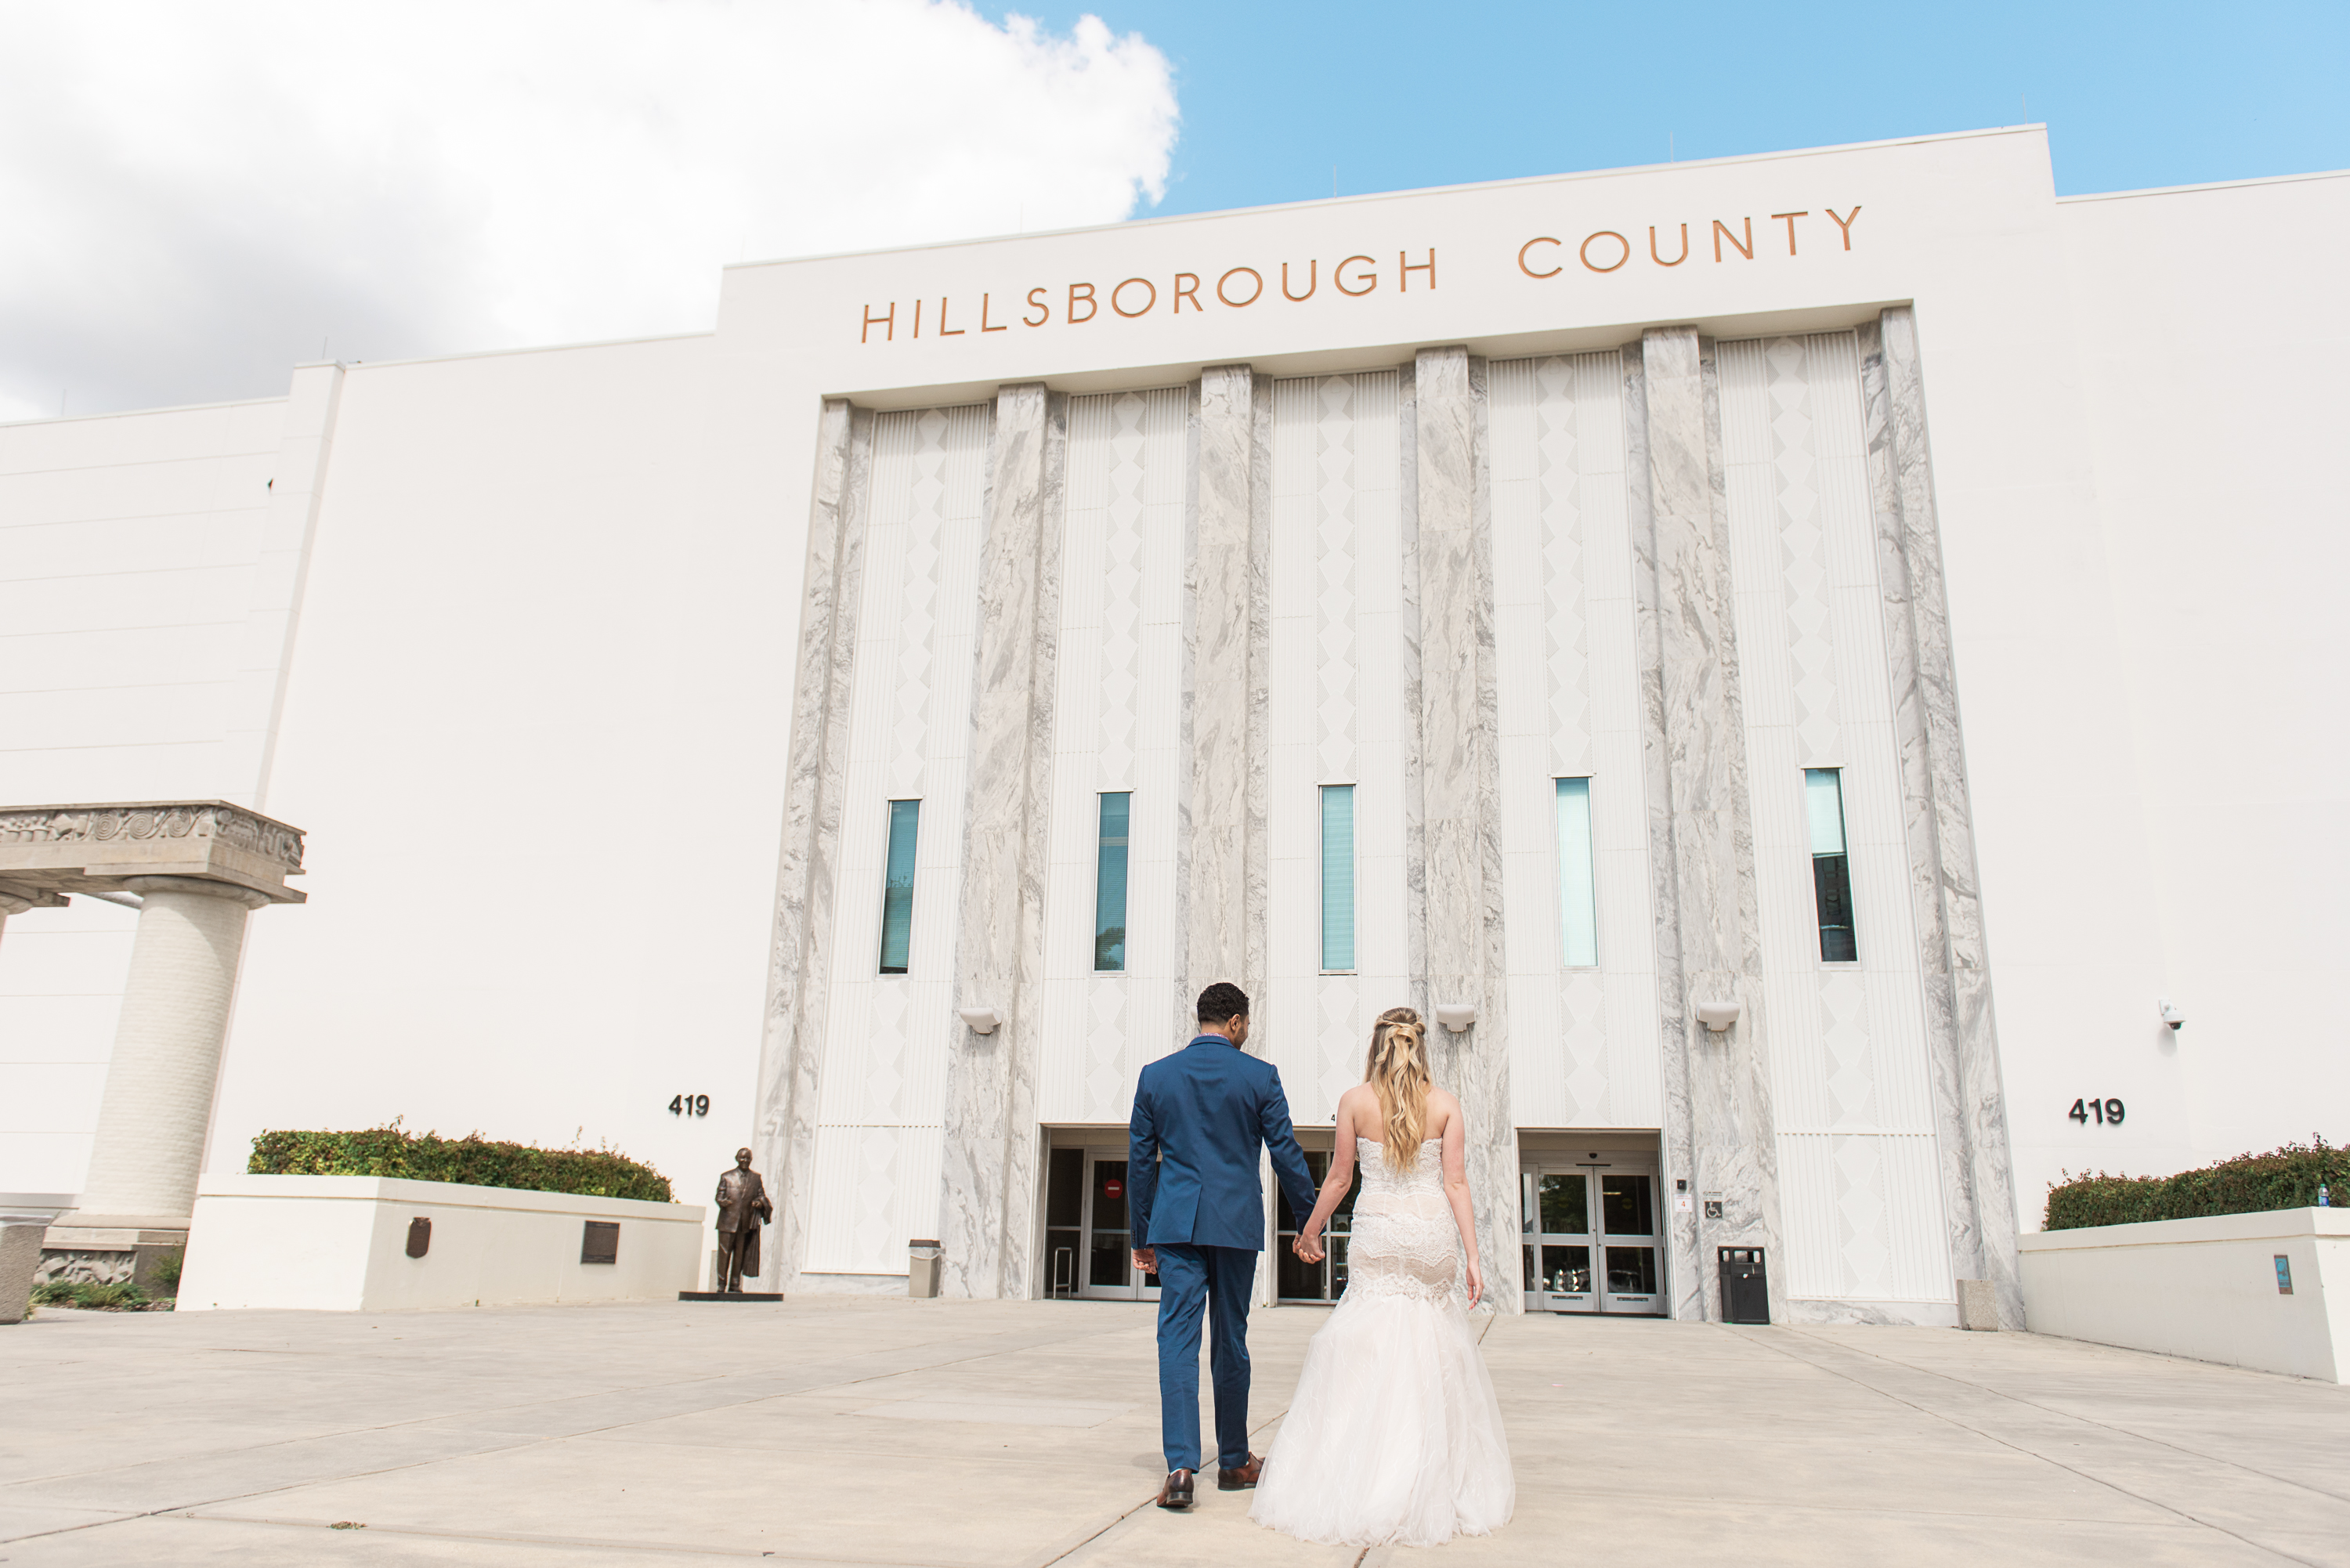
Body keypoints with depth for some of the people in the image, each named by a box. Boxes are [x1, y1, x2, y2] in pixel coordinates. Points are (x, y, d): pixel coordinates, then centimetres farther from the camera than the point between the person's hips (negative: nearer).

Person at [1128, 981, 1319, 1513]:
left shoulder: (1156, 1075, 4)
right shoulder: (1260, 1076, -2)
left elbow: (1139, 1160, 6)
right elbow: (1286, 1153, -1)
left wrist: (1143, 1236, 14)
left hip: (1175, 1224, 1)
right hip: (1237, 1223, 0)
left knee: (1177, 1340, -1)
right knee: (1230, 1342, 12)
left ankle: (1181, 1467, -13)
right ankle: (1234, 1462, 24)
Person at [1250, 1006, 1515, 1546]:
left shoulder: (1355, 1100, -1)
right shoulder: (1445, 1104, 1)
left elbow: (1340, 1178, 3)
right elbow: (1455, 1183, -4)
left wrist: (1310, 1231, 16)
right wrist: (1472, 1255, -2)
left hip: (1376, 1233, -1)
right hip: (1433, 1234, 1)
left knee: (1367, 1355, 2)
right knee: (1435, 1357, 10)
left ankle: (1366, 1487, 2)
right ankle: (1442, 1485, 15)